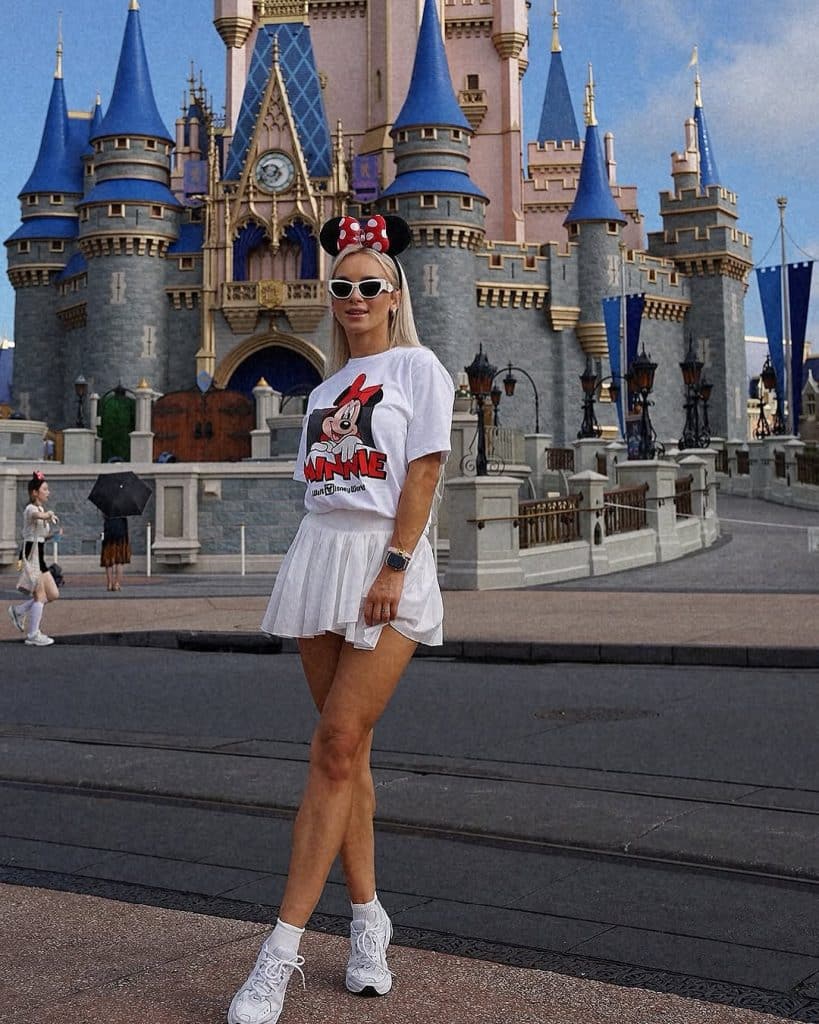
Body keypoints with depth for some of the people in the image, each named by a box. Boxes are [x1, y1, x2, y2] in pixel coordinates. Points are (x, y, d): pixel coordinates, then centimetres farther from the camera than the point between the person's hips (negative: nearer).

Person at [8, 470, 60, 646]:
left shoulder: (42, 509, 17)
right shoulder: (30, 509, -12)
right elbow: (40, 516, -38)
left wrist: (54, 531, 6)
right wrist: (51, 515, -25)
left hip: (39, 556, 9)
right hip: (30, 554, -9)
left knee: (53, 594, 7)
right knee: (40, 595, -7)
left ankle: (18, 611, 20)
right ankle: (33, 635, 0)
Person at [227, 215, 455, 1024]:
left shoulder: (417, 367, 2)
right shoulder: (328, 386, 20)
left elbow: (424, 471, -8)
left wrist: (393, 566, -17)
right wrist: (311, 579, 11)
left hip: (385, 563, -6)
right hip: (318, 559, 6)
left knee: (336, 750, -12)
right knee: (345, 751, 7)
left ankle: (283, 948, -10)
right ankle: (366, 918, 18)